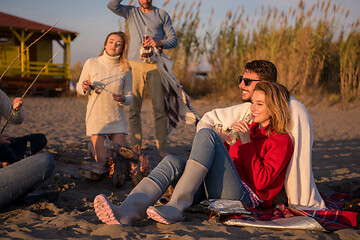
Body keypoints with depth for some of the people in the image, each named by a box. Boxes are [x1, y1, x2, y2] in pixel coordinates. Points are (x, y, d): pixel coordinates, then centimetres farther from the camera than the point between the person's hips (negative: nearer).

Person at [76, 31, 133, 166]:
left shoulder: (125, 69, -1)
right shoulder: (91, 63, -3)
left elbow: (129, 95, 5)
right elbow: (78, 88, 7)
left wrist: (123, 99, -17)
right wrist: (84, 88, -15)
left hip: (116, 118, 2)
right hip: (95, 116, -1)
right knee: (102, 162, -6)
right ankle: (95, 147, 25)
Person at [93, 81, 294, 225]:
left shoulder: (282, 141, 6)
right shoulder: (250, 129, 29)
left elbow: (261, 182, -8)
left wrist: (246, 143, -8)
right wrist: (226, 141, 13)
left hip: (243, 197, -7)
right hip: (215, 195, 7)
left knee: (206, 134, -23)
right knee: (172, 162, -20)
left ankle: (175, 207, -32)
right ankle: (127, 212, -44)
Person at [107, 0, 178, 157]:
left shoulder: (162, 15, 14)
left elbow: (174, 40, 10)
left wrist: (159, 42, -10)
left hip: (155, 66, -1)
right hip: (135, 65, 1)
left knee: (160, 108, -7)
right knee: (133, 109, -1)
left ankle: (162, 148, -3)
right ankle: (136, 146, 6)